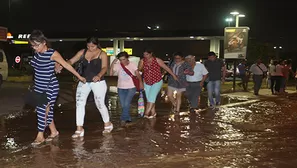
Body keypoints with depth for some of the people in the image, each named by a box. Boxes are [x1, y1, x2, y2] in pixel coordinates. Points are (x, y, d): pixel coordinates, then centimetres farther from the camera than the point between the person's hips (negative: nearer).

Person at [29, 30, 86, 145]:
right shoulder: (37, 52, 2)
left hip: (50, 87, -7)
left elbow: (67, 65, -9)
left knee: (43, 109, -9)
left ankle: (40, 136, 1)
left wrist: (79, 77, -4)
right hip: (39, 87, 7)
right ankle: (54, 131, 26)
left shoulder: (53, 54, -15)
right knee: (47, 110, 12)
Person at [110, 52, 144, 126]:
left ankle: (123, 119, -6)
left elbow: (138, 74, -1)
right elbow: (111, 73, -14)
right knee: (123, 105, 6)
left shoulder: (132, 65, -6)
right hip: (121, 88, 3)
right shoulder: (117, 65, -5)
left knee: (126, 104, -17)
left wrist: (141, 82, -13)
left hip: (131, 88, -3)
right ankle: (128, 118, 22)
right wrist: (112, 64, -21)